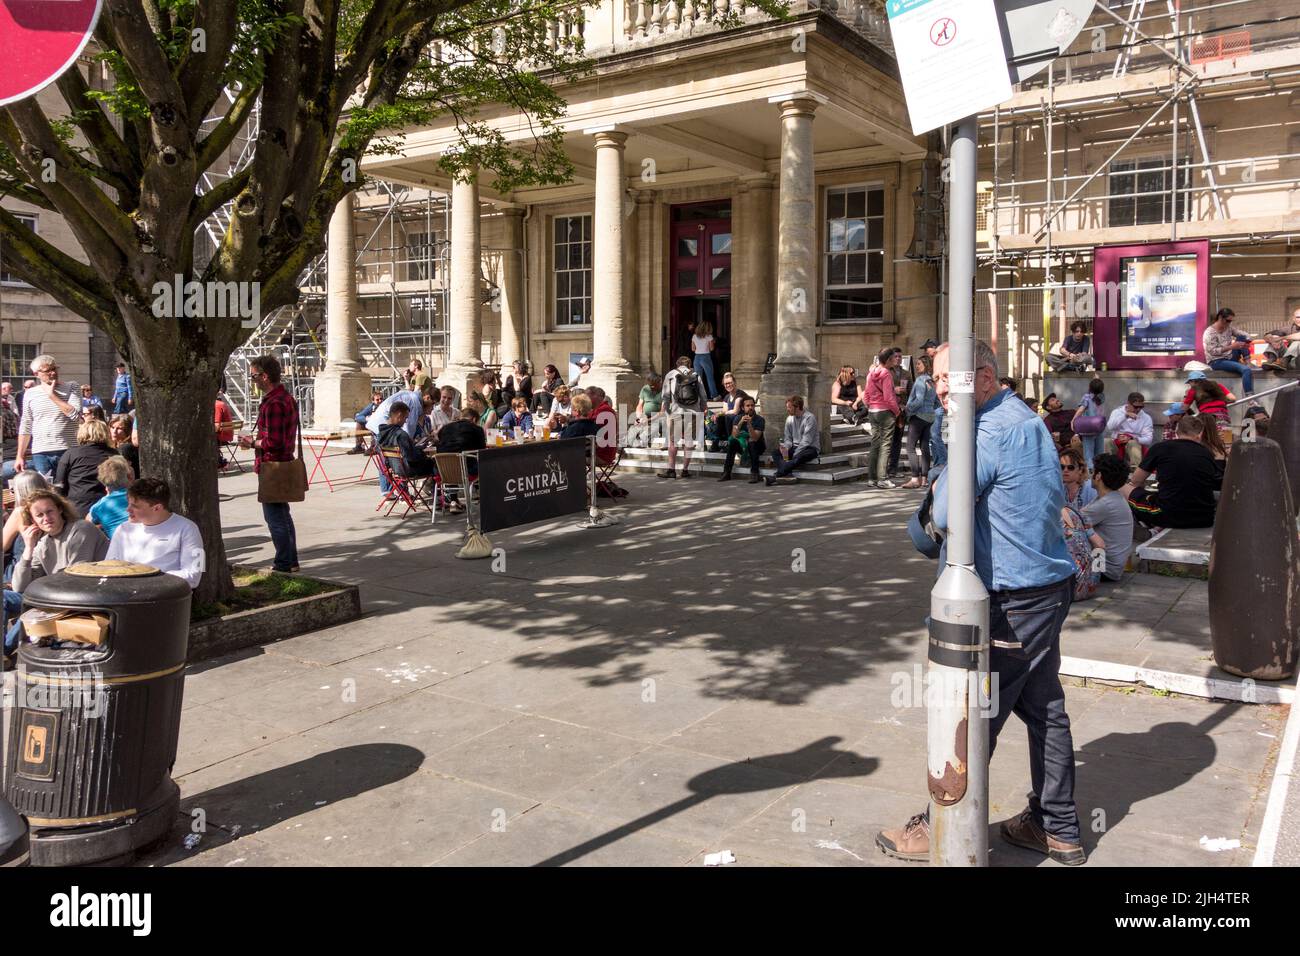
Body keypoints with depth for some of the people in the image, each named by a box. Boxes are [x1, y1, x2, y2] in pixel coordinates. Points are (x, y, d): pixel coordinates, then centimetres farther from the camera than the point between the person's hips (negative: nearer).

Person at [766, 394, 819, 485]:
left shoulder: (809, 418, -13)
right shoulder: (790, 418, 8)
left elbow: (806, 441, -18)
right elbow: (788, 438, 10)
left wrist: (794, 455, -22)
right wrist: (785, 448, -13)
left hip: (810, 448, -7)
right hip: (795, 447, 7)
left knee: (799, 457, -39)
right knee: (775, 453, -17)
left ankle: (777, 476, -40)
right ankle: (788, 474, -39)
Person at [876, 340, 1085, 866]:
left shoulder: (992, 432, -18)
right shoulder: (1027, 420, 13)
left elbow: (943, 514, -20)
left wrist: (942, 486, 2)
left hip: (1012, 601, -10)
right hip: (1050, 586, 10)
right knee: (1045, 710, 16)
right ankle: (1057, 828, 27)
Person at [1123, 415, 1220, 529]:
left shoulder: (1161, 448, -1)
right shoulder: (1207, 453, 7)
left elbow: (1135, 481, 8)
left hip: (1169, 517, -3)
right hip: (1204, 520, 3)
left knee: (1123, 489, 14)